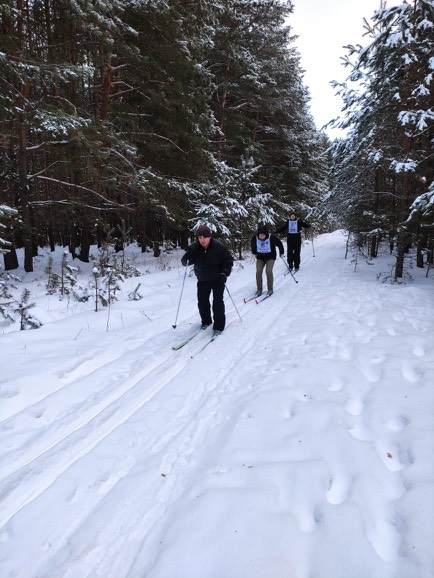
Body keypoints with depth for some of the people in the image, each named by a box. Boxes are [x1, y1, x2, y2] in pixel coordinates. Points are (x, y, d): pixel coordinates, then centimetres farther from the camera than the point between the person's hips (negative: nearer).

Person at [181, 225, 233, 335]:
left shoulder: (219, 247, -22)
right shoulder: (194, 248, -15)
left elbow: (229, 260, -11)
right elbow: (186, 259, -7)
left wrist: (225, 273, -25)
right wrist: (186, 260, -32)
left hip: (218, 279, -3)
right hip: (203, 280, 3)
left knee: (218, 302, -8)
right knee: (202, 301, 7)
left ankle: (219, 326, 4)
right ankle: (206, 321, 29)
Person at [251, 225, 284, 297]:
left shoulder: (272, 238, -23)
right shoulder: (255, 238, -15)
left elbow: (279, 244, -6)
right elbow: (253, 244, 10)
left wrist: (281, 253, 5)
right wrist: (254, 253, 22)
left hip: (270, 257, -3)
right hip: (260, 257, 3)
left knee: (268, 271, -18)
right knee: (258, 272, -10)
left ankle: (270, 289, -3)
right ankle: (259, 289, 1)